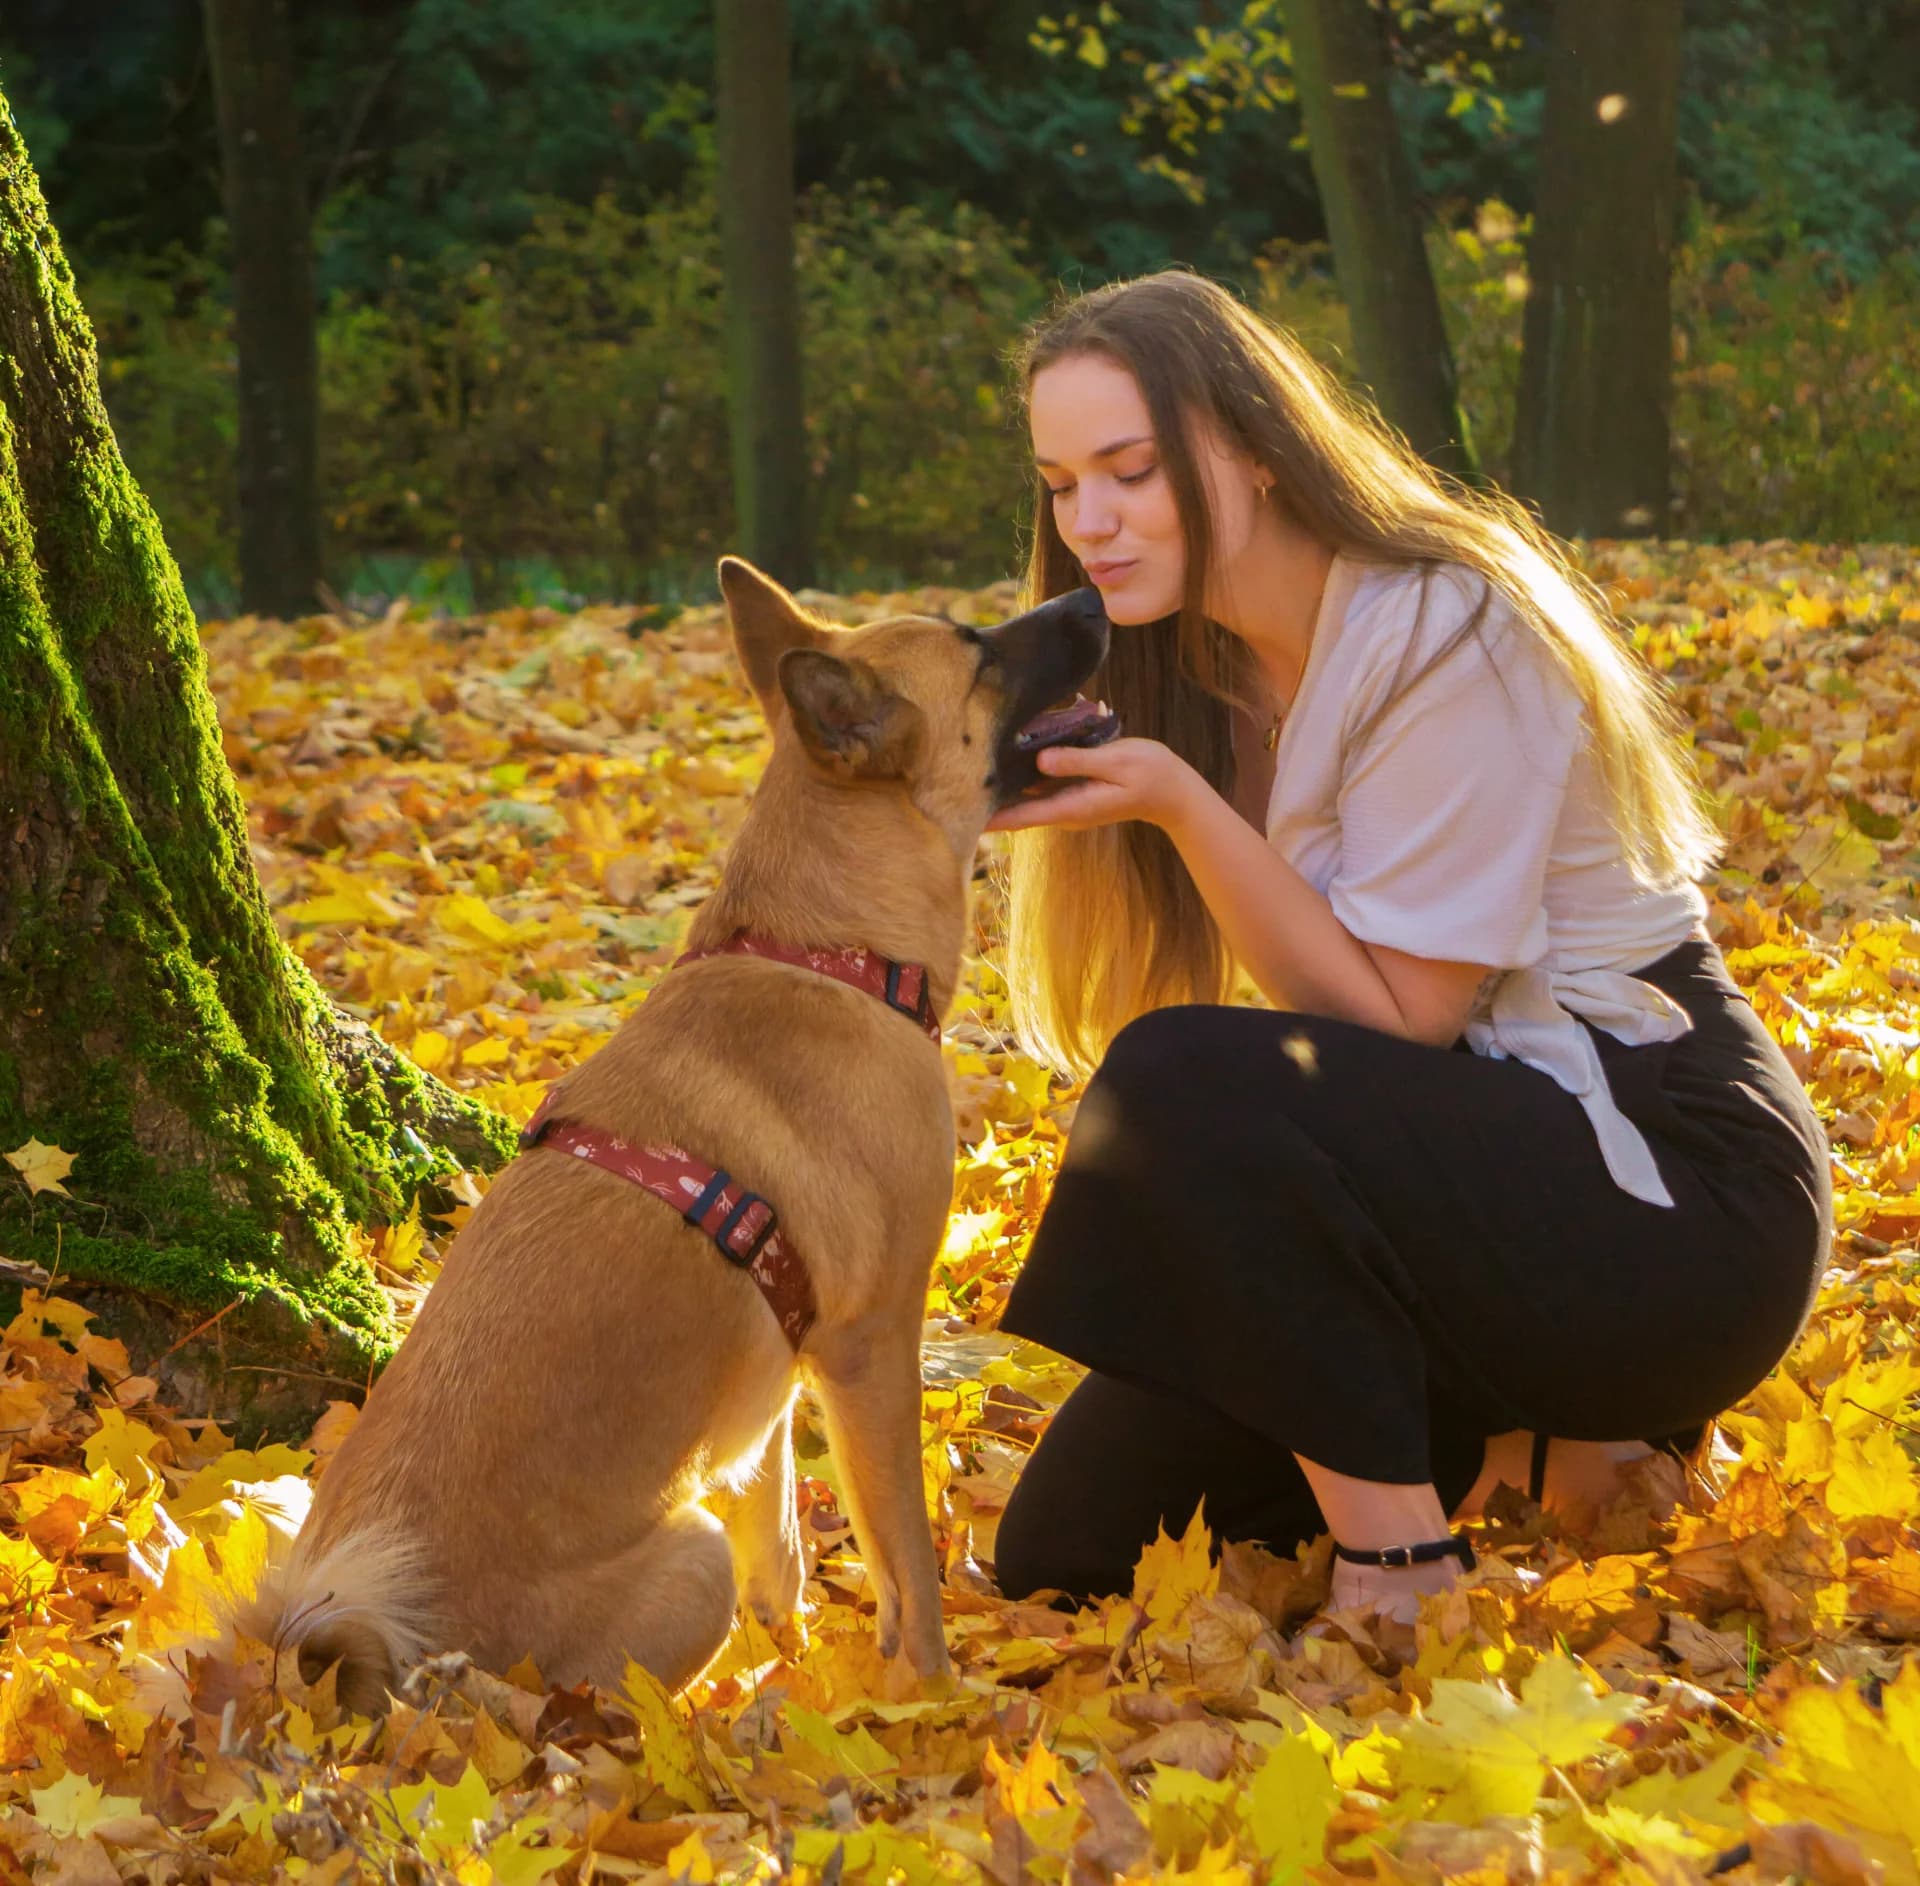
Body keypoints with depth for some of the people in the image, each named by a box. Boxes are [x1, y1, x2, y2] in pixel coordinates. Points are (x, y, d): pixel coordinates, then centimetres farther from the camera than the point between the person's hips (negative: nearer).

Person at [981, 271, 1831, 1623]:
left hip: (1675, 1201, -8)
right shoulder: (1211, 670, 7)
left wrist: (1181, 804, -25)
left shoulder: (1441, 635, -18)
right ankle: (1503, 1444, 13)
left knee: (1185, 1082, -32)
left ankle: (1405, 1579, -20)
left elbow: (1398, 1017, -19)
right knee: (1068, 1560, -1)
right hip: (1460, 1177, 8)